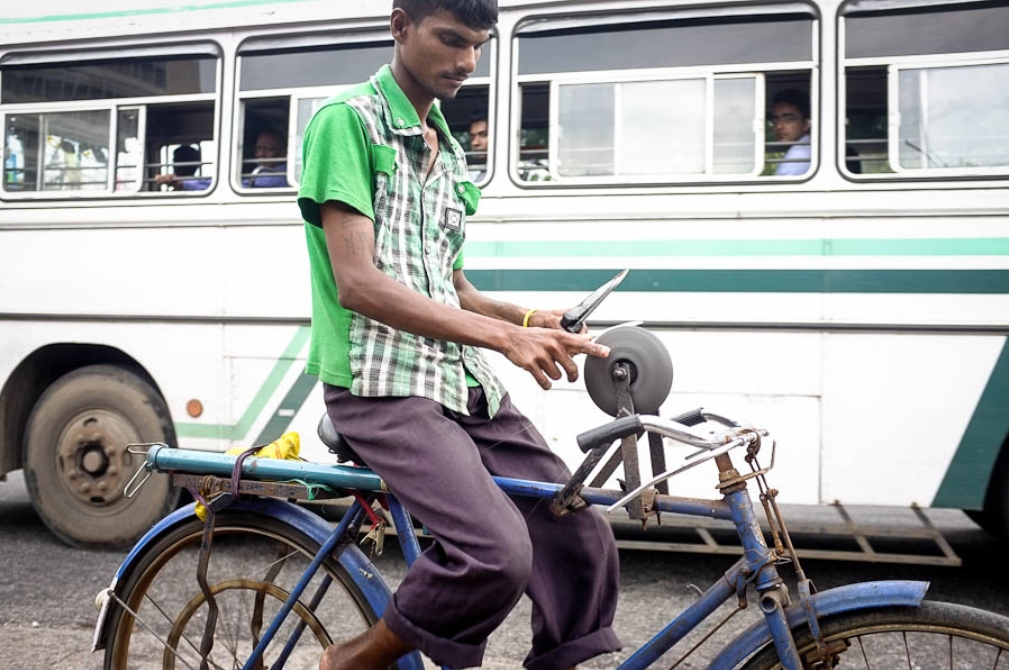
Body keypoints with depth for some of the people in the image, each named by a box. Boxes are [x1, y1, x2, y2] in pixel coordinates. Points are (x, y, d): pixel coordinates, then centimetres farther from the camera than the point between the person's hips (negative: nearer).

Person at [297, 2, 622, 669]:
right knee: (498, 553, -24)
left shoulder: (449, 153, 21)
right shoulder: (348, 121, -4)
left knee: (583, 540, -2)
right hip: (381, 387, -7)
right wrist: (504, 336, -21)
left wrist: (528, 319, 2)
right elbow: (357, 283, -16)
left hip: (464, 384, 8)